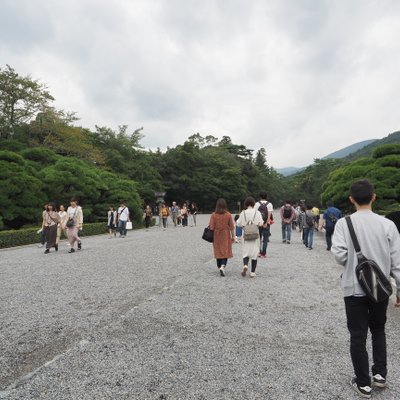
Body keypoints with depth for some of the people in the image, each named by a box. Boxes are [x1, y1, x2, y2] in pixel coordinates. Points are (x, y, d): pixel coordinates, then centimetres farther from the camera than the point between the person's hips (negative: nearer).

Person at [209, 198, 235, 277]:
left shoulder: (213, 215, -7)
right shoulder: (228, 215, -6)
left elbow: (211, 227, -7)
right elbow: (232, 227, -3)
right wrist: (233, 236, 7)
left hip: (217, 236, 1)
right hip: (226, 236, -1)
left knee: (218, 252, 13)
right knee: (226, 252, 4)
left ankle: (220, 267, 24)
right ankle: (223, 266, -15)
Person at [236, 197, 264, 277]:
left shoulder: (243, 213, -4)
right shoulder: (257, 212, -5)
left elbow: (239, 224, -2)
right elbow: (261, 223, -7)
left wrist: (236, 221, 18)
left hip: (246, 235, 0)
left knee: (246, 252, 12)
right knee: (254, 253, 9)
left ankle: (245, 265, -16)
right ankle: (253, 272, 11)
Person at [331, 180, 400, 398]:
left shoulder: (344, 223, -11)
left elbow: (339, 254, -18)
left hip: (354, 288, -2)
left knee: (358, 336, 12)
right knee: (378, 330, 27)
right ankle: (380, 374, 29)